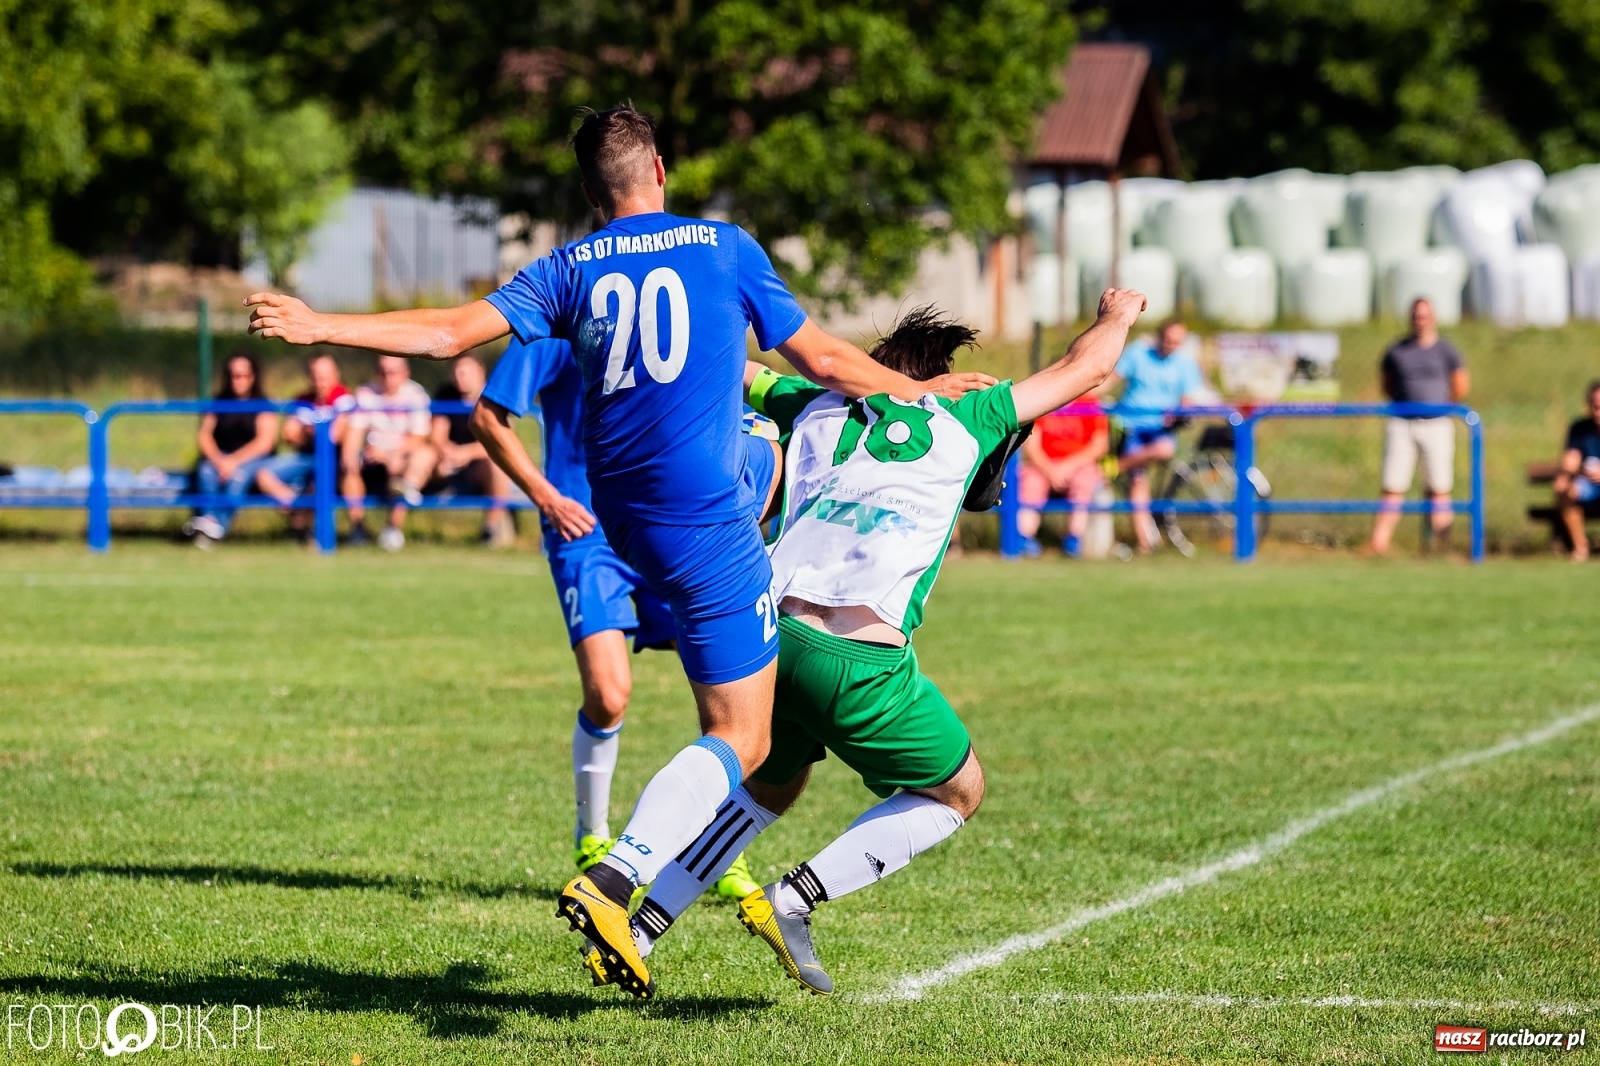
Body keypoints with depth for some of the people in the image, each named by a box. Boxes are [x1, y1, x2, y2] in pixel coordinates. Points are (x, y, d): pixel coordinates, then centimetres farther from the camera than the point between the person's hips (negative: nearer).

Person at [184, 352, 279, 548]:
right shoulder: (218, 402, 14)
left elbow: (265, 442, -8)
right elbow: (204, 435, 4)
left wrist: (234, 461, -19)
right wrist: (217, 459, -16)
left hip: (252, 459, -3)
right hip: (219, 457, 3)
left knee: (238, 475, -38)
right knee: (206, 471, -32)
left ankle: (217, 523, -53)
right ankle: (209, 522, -50)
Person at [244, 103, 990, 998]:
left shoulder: (571, 270, 5)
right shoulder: (726, 249, -2)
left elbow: (451, 333, -3)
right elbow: (822, 362, 2)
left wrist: (320, 327, 5)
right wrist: (921, 391, 18)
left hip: (622, 514, 6)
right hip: (705, 516, -6)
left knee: (769, 455, 37)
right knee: (740, 739, -5)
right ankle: (613, 882, -24)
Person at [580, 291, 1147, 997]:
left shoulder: (816, 407, 20)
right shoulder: (960, 420, 13)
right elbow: (1081, 370, 24)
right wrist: (1117, 316, 44)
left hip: (773, 632, 5)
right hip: (863, 663, -5)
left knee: (768, 786, 31)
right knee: (958, 792, 19)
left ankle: (631, 936, 21)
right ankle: (790, 900, 4)